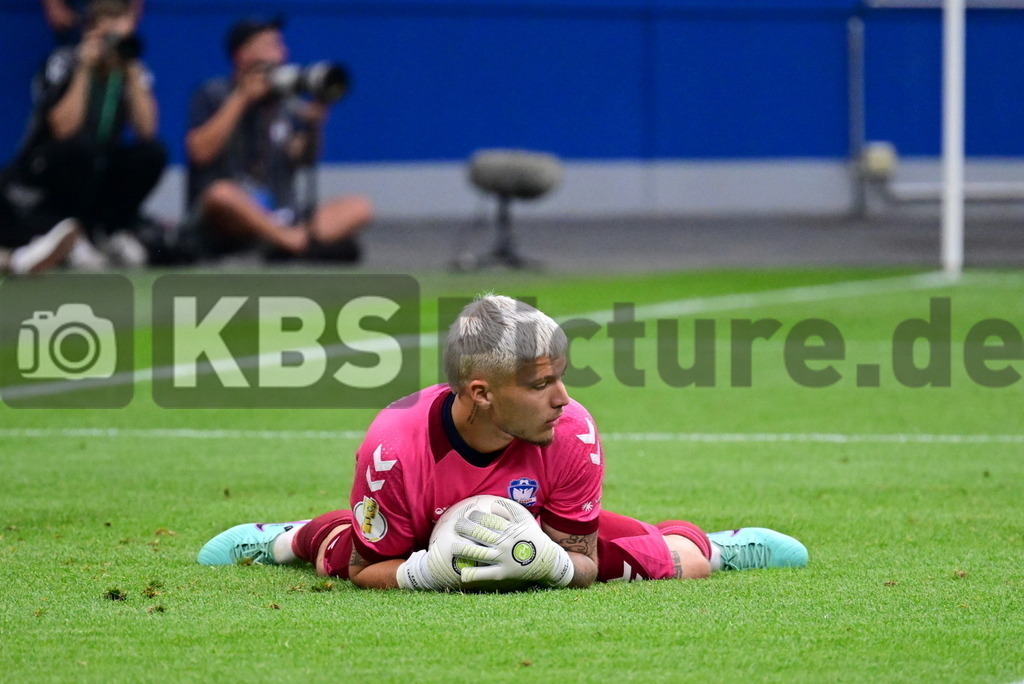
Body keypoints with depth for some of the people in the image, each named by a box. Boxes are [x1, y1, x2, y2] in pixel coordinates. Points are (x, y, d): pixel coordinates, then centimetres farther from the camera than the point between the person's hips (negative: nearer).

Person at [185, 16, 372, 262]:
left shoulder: (288, 105, 15)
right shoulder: (213, 95, 5)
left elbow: (305, 159, 4)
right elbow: (200, 152, -11)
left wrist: (314, 119, -12)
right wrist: (241, 99, -9)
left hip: (280, 222, 5)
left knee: (359, 207, -15)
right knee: (222, 194, -38)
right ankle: (303, 244, -42)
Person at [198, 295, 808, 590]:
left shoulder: (573, 435, -37)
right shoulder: (395, 445, -42)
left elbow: (583, 565, -23)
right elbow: (366, 570, -27)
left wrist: (553, 564, -46)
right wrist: (430, 570, -47)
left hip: (540, 535, 1)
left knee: (681, 560, -5)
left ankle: (711, 546, 32)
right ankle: (293, 538, 54)